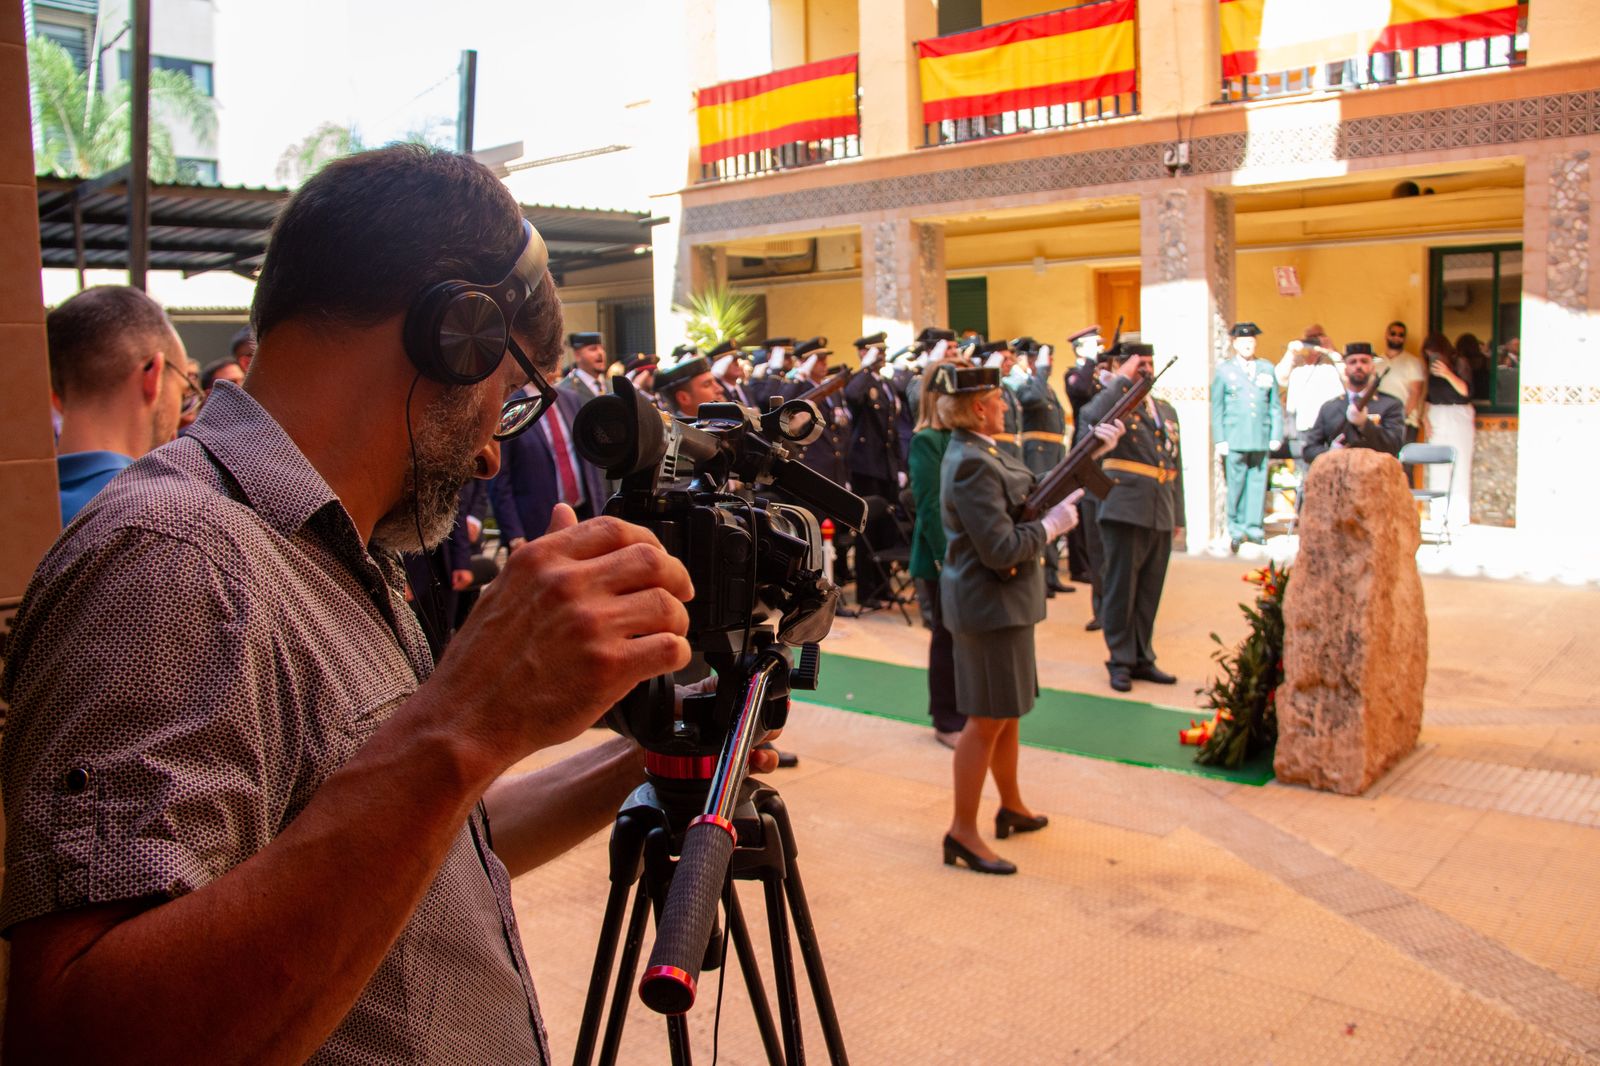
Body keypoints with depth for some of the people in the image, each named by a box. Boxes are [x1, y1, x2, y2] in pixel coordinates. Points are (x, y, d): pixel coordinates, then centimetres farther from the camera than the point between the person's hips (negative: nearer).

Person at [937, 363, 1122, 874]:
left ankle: (1012, 807, 37)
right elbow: (1001, 550, -26)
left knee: (1007, 712, 21)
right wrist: (1051, 526, -12)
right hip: (990, 606, -10)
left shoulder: (979, 451, 8)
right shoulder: (971, 465, -23)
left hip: (1003, 600, 10)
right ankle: (962, 832, 10)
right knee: (987, 720, -1)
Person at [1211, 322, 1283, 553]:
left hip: (1261, 438, 2)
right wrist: (1219, 440, -2)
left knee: (1258, 483, 2)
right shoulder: (1224, 370, 8)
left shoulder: (1267, 368, 14)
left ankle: (1255, 526, 12)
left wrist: (1276, 435, 5)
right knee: (1236, 484, -1)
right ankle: (1236, 529, 8)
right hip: (1234, 438, -2)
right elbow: (1216, 408, 5)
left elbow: (1275, 406, 13)